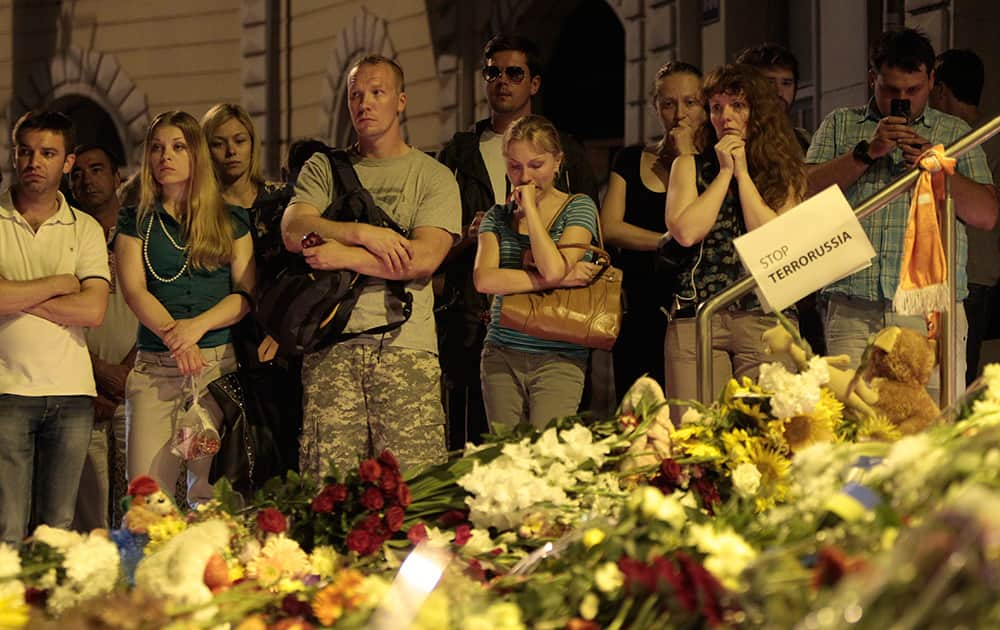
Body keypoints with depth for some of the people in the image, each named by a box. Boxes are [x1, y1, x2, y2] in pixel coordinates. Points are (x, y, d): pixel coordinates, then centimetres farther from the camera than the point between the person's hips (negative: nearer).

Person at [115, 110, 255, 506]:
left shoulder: (231, 221, 13)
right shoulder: (137, 222, 12)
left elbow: (247, 294, 5)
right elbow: (134, 290, -1)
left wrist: (198, 326, -14)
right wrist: (173, 334, -19)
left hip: (220, 361, 0)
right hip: (154, 366, 0)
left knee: (212, 493, -6)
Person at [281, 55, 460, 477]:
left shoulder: (433, 177, 9)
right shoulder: (322, 170, 17)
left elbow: (423, 259, -6)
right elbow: (293, 231, -1)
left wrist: (343, 256, -8)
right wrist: (364, 233, -11)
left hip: (405, 346, -2)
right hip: (332, 344, 2)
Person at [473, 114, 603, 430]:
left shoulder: (579, 208, 2)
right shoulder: (497, 217, 10)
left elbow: (554, 268, -15)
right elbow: (485, 280, -8)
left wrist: (530, 207, -7)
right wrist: (558, 280, -15)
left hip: (558, 359, -3)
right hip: (502, 354, 3)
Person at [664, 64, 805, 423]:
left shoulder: (784, 173, 13)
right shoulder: (690, 166, 15)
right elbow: (686, 231, -2)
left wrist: (743, 172, 1)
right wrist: (724, 173, 4)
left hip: (764, 318, 0)